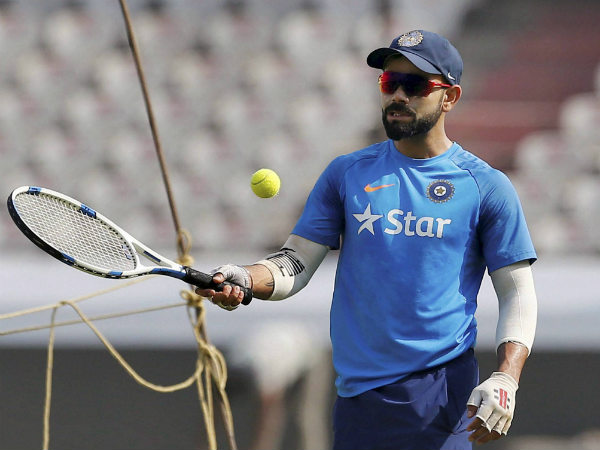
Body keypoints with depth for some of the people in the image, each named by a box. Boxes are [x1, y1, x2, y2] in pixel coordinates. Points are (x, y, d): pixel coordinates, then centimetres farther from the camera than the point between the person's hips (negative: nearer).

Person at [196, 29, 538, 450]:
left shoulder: (487, 187, 4)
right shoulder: (346, 174, 12)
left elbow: (518, 293, 3)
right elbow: (296, 262, 9)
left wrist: (505, 379, -11)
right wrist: (246, 280, -13)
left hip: (441, 394, -3)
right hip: (358, 395, 3)